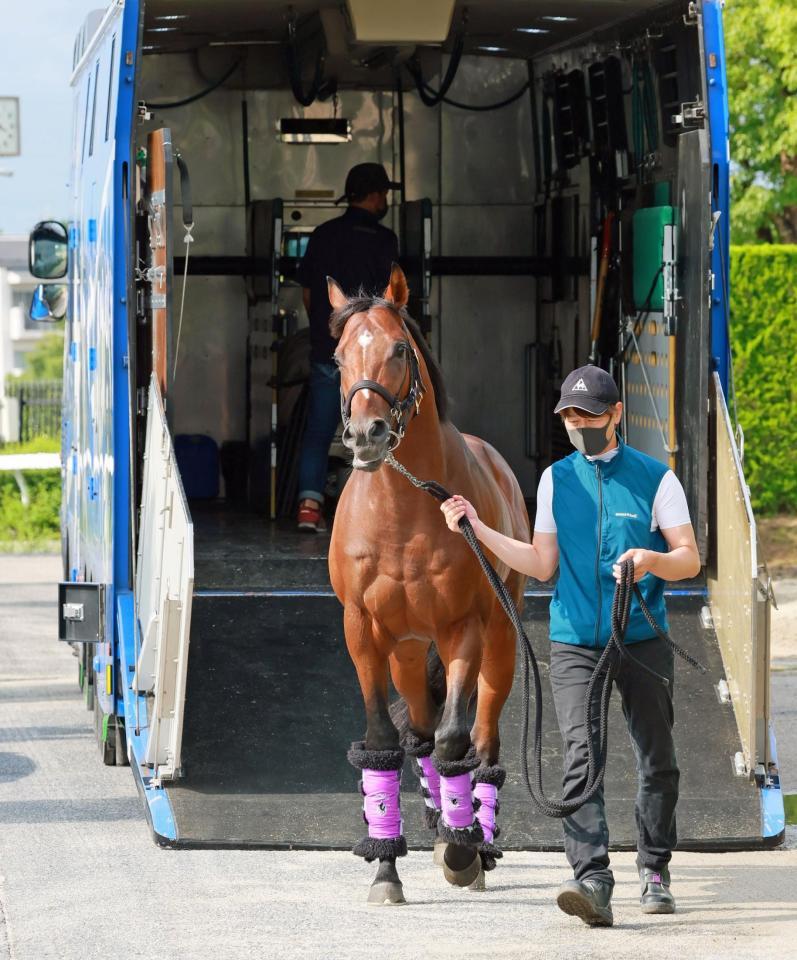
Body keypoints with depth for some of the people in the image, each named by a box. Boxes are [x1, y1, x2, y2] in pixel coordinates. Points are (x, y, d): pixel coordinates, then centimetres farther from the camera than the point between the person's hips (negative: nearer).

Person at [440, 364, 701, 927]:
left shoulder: (655, 478, 0)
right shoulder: (556, 480, 9)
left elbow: (690, 559, -1)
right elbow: (542, 565, 13)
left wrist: (652, 561, -22)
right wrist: (479, 530, 5)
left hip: (643, 642, -1)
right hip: (575, 644, 1)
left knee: (657, 761, 9)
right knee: (582, 757, -14)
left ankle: (656, 871, 27)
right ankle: (593, 883, -25)